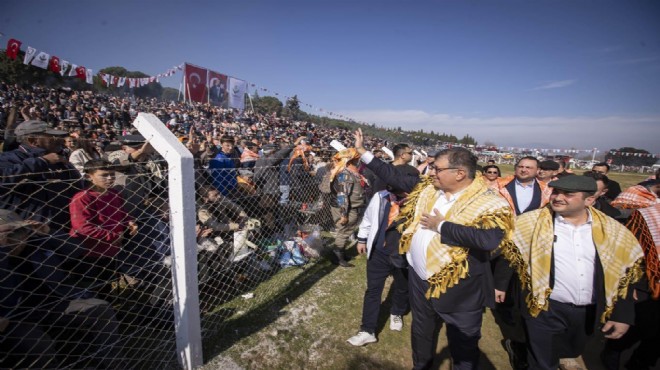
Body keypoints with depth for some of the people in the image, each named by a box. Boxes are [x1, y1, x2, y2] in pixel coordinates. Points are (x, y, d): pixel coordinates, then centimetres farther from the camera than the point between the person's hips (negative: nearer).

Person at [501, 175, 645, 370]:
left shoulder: (612, 229, -1)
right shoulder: (531, 222, -11)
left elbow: (624, 273, 4)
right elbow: (508, 252, -5)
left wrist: (622, 315, 2)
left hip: (588, 312, 4)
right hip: (546, 309, -3)